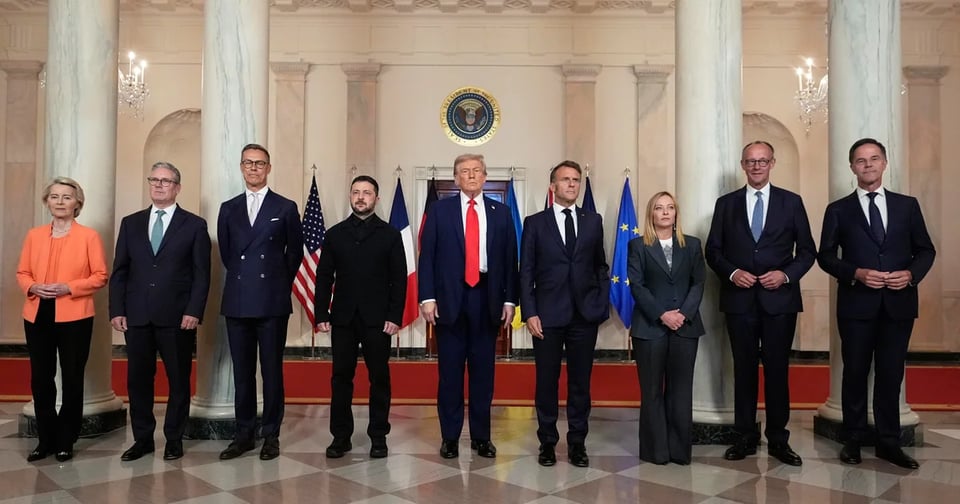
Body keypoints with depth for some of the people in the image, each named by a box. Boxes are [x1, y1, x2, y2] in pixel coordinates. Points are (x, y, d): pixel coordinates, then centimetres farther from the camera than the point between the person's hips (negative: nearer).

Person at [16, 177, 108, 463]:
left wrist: (68, 287, -17)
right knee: (40, 380, 8)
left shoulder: (89, 236, -1)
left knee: (72, 380, 5)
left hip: (74, 317, -3)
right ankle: (46, 439, 21)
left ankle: (66, 441, 18)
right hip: (37, 316, 4)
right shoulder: (34, 235, 10)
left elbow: (100, 276, -5)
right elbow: (22, 273, 12)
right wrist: (33, 287, -9)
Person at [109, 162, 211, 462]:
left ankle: (174, 439, 19)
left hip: (177, 317, -3)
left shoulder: (195, 225, 2)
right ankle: (142, 439, 22)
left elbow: (202, 274, -2)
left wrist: (194, 311, -11)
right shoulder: (131, 223, 12)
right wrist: (117, 310, 1)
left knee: (179, 380, 6)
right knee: (138, 379, 9)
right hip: (137, 316, 3)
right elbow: (119, 271, 10)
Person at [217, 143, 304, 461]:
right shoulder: (229, 209, 11)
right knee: (242, 372, 8)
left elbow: (295, 251, 8)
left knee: (272, 371, 3)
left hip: (273, 302, -3)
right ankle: (244, 434, 19)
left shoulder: (286, 208, 3)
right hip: (237, 301, 3)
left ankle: (271, 435, 13)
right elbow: (225, 252, 18)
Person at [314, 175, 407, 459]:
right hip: (343, 318, 2)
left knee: (379, 377, 4)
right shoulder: (335, 234, 9)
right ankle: (341, 436, 16)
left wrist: (395, 316, -8)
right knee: (341, 377, 5)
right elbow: (324, 277, 8)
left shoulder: (390, 235, 4)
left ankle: (378, 436, 15)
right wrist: (321, 314, -1)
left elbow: (399, 279, 0)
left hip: (377, 319, -1)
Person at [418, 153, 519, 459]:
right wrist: (427, 297, -8)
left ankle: (481, 436, 20)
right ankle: (450, 436, 17)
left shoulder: (501, 213, 9)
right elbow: (427, 256, 0)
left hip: (487, 297, 1)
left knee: (483, 370, 8)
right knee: (450, 370, 5)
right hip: (450, 297, -1)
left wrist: (509, 299, 1)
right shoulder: (439, 210, 5)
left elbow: (510, 259, 7)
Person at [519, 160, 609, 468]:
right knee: (547, 381, 6)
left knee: (580, 381, 8)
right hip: (548, 315, -2)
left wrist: (603, 302, 2)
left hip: (585, 314, 2)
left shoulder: (593, 221, 9)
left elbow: (600, 265, 13)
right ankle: (547, 442, 20)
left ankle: (577, 443, 20)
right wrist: (530, 313, -8)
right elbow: (526, 271, 0)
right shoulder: (535, 223, 3)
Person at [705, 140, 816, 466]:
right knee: (744, 368, 8)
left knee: (777, 369, 5)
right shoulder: (726, 204, 7)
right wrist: (732, 272, -11)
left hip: (780, 298, 0)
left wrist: (786, 274, -11)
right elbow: (713, 250, 6)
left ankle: (778, 439, 16)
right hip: (739, 299, 1)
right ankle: (746, 437, 18)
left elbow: (807, 250, 5)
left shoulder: (791, 202, 6)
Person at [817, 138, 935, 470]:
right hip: (857, 303, -1)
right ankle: (853, 440, 19)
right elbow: (825, 256, 1)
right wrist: (856, 274, -15)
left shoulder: (907, 205, 9)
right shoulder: (838, 210, 4)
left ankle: (888, 442, 19)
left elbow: (925, 250, 9)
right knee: (855, 373, 7)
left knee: (891, 375, 8)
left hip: (899, 303, 1)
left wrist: (911, 274, -11)